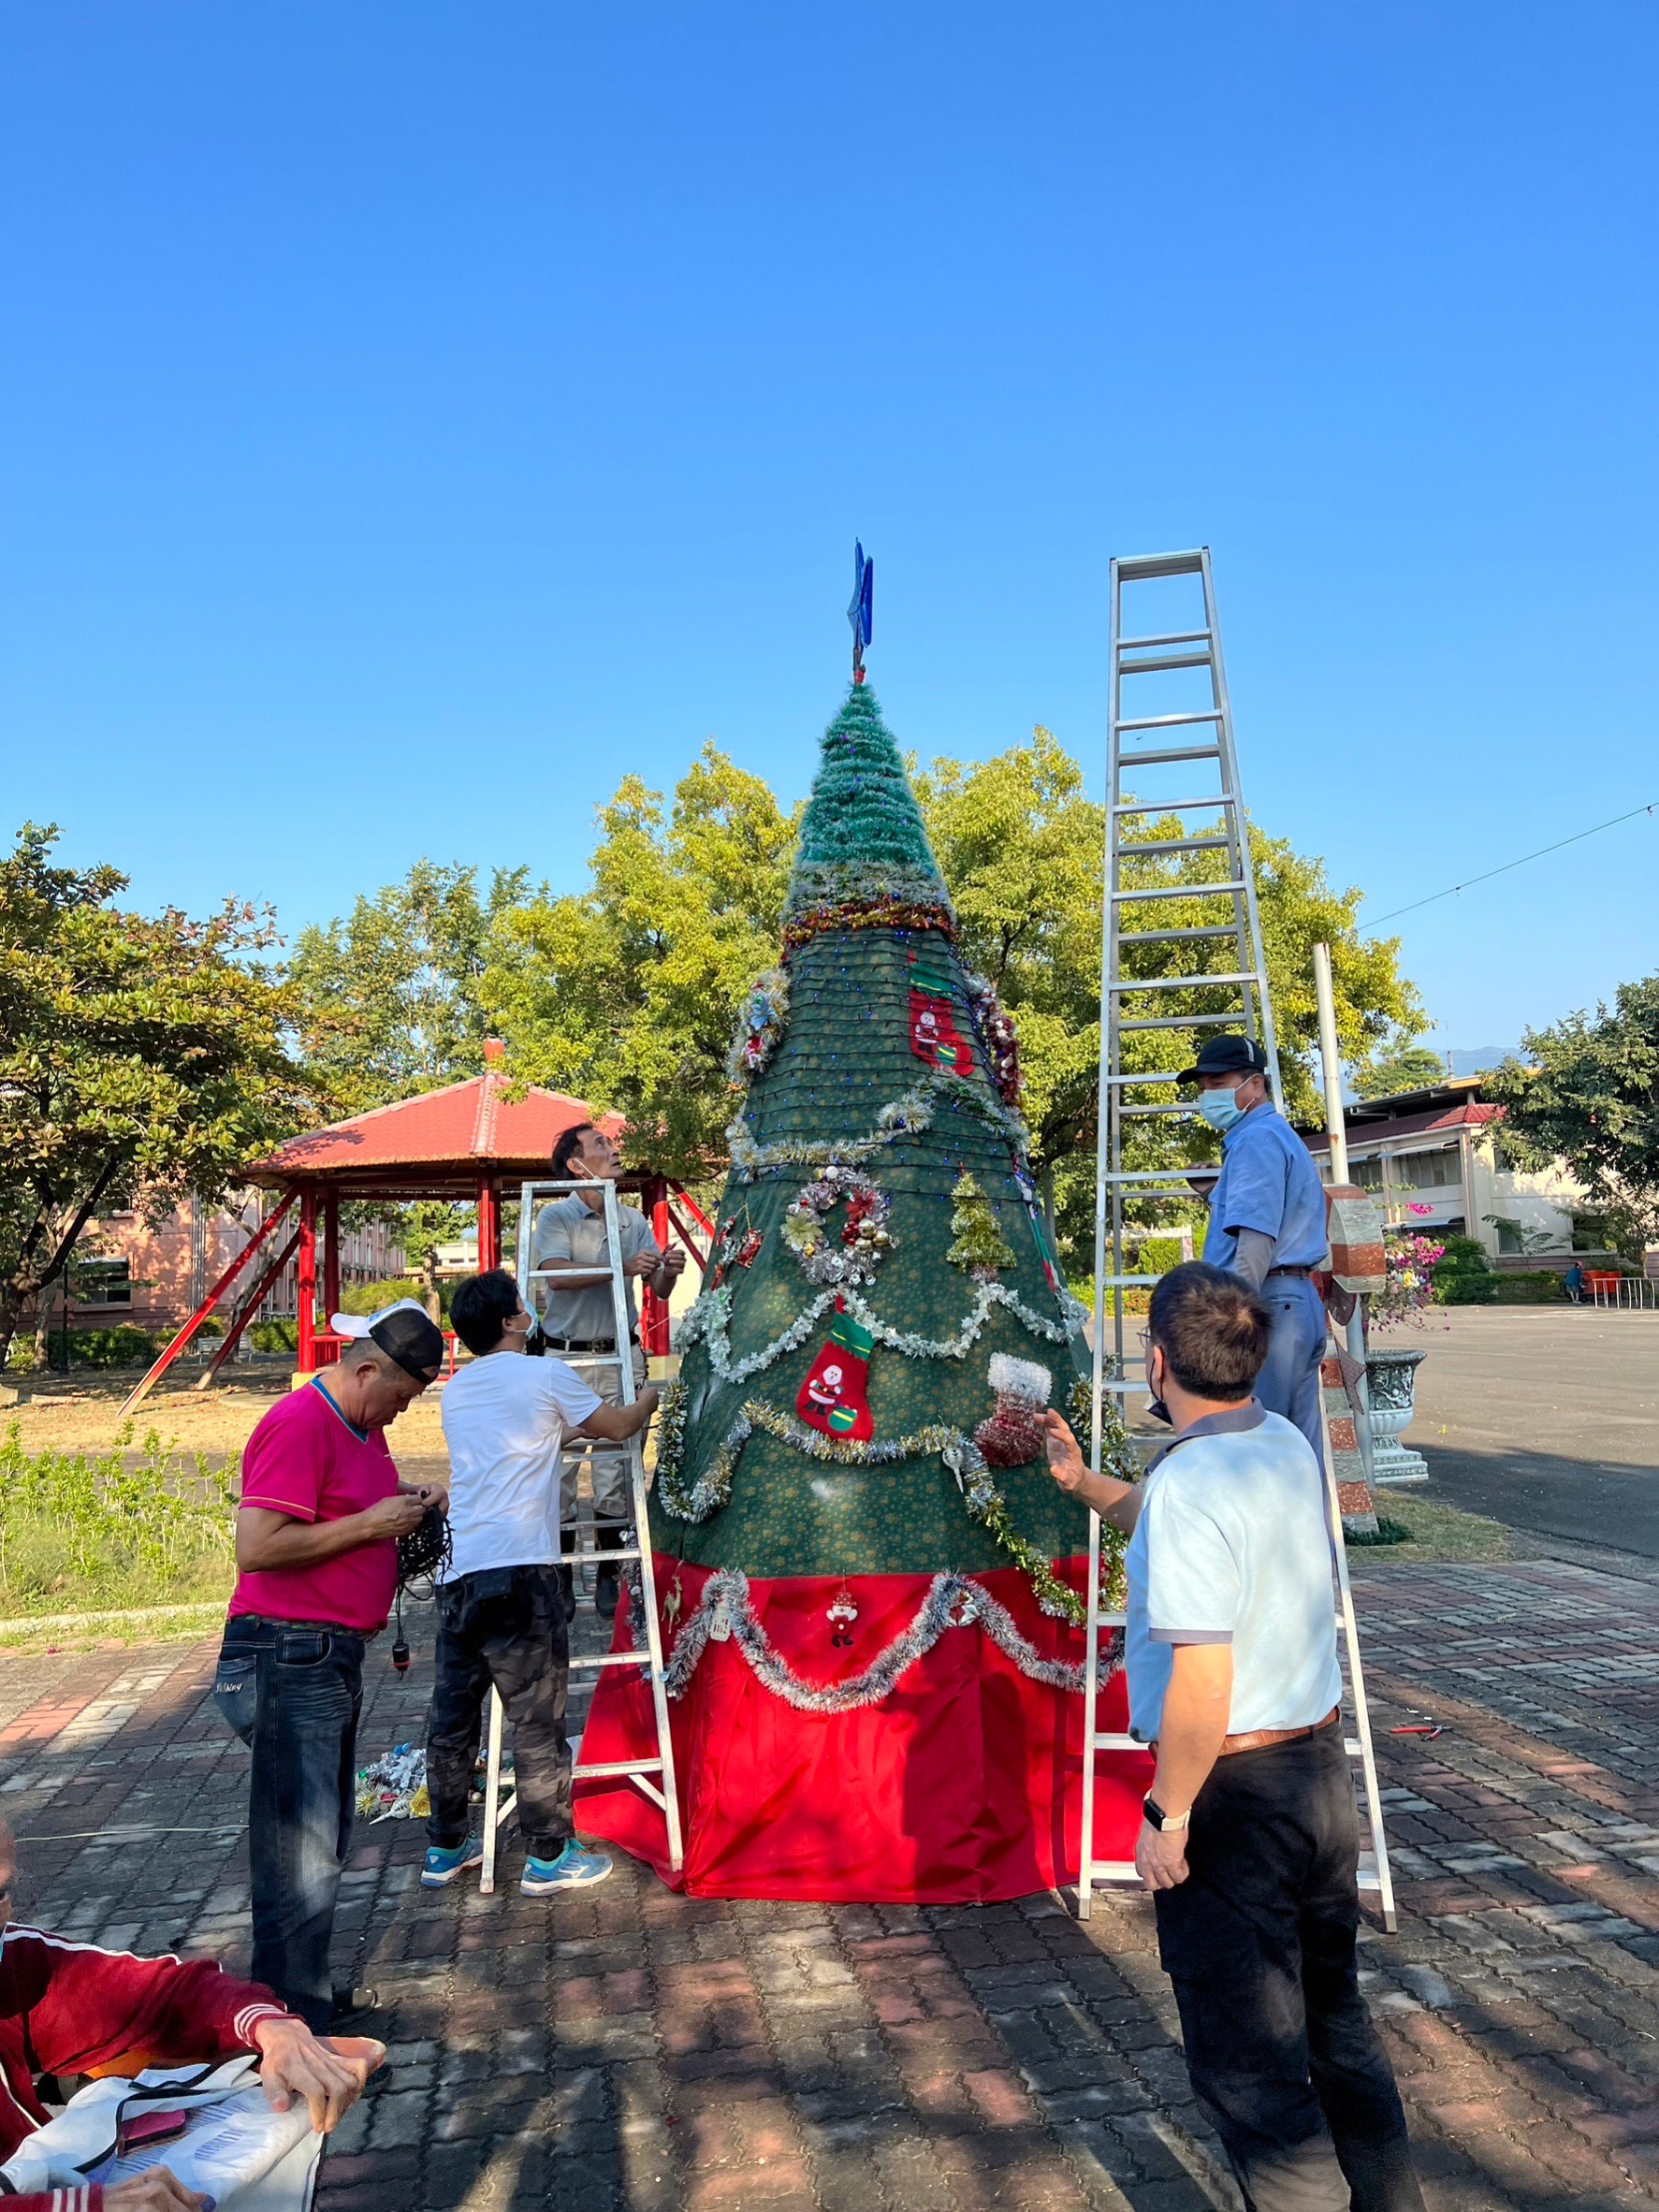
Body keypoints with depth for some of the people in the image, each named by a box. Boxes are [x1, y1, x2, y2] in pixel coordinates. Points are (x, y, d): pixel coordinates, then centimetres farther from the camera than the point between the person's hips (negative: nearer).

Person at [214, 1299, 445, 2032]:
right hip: (290, 1658, -10)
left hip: (335, 1656, 10)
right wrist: (371, 1523, -21)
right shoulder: (298, 1424, -19)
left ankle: (310, 1994, 32)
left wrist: (407, 1507, 5)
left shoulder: (361, 1425, 11)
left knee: (323, 1837, 19)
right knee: (300, 1848, -3)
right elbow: (257, 1548, -25)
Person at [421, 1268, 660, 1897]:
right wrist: (649, 1398, 29)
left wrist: (564, 1427, 42)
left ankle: (444, 1848, 27)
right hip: (520, 1569, -7)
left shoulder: (455, 1391, 16)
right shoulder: (546, 1376, -3)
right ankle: (549, 1856, 12)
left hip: (457, 1571, 7)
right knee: (537, 1717, 3)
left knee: (452, 1713, 15)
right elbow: (619, 1426, 10)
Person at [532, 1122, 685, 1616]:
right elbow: (556, 1275, -20)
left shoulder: (633, 1220, 9)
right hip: (565, 1356, -3)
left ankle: (607, 1575, 15)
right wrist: (624, 1267, -27)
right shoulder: (556, 1216, -2)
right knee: (559, 1464, -1)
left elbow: (658, 1290, 10)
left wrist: (668, 1270, -14)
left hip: (621, 1354, 3)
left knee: (616, 1464, 4)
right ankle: (560, 1577, 11)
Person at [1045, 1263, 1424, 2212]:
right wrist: (1084, 1481, 22)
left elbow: (1201, 1682, -28)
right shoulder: (1290, 1446, 2)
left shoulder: (1187, 1484, -25)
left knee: (1248, 2063, 9)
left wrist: (1168, 1817, -16)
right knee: (1336, 2018, 27)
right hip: (1322, 1767, 9)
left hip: (1232, 1791, -9)